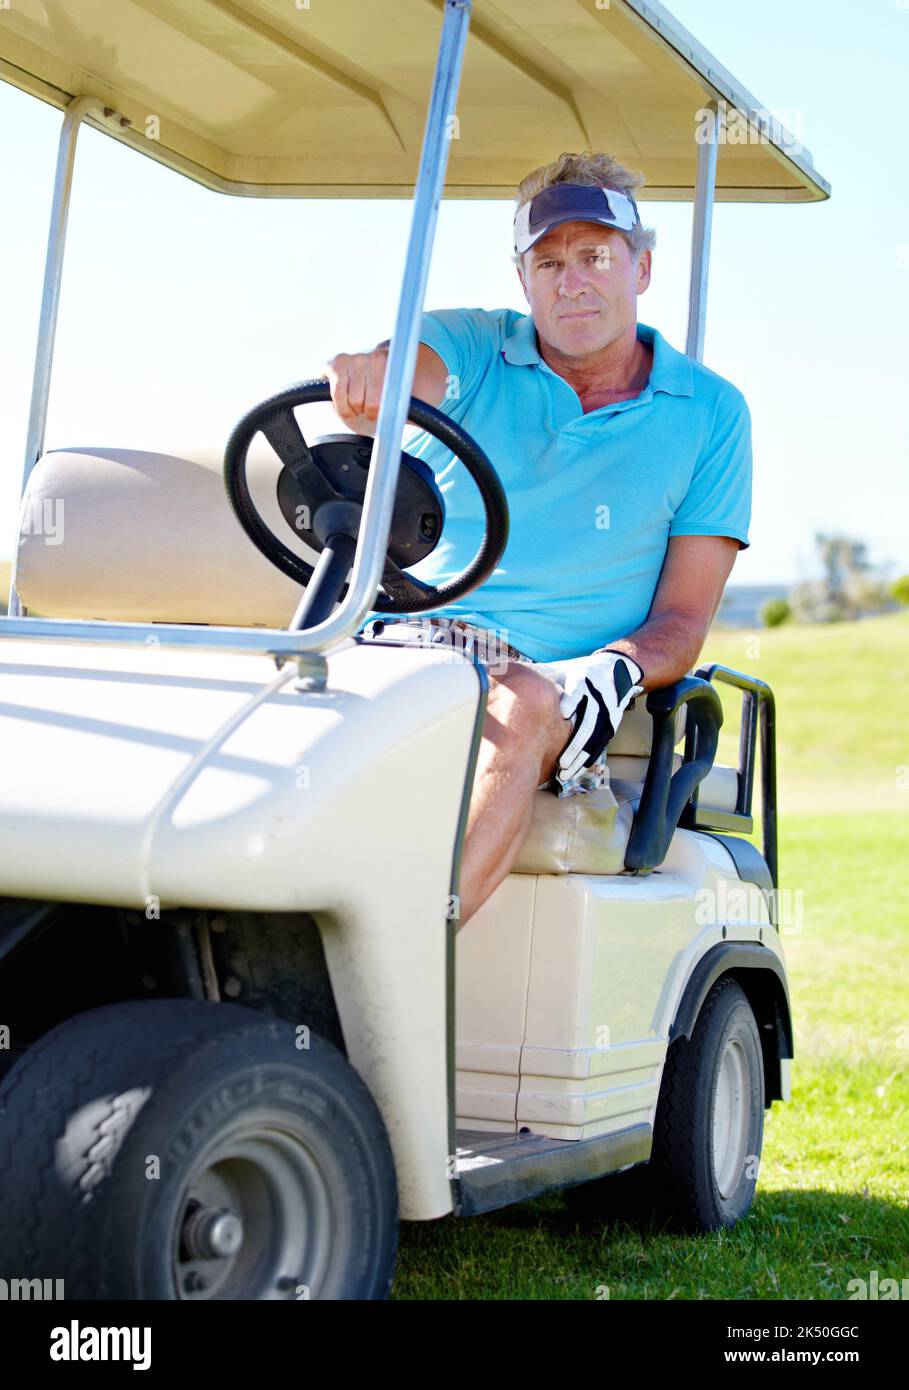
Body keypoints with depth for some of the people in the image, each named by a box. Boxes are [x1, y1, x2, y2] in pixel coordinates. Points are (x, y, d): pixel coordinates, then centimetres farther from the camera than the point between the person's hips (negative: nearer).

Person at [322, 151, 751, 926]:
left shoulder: (710, 413, 9)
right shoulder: (471, 350, 11)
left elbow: (684, 617, 5)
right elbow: (404, 376, -15)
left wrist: (617, 669, -18)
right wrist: (365, 375, -41)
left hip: (549, 679, -2)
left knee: (521, 704, -37)